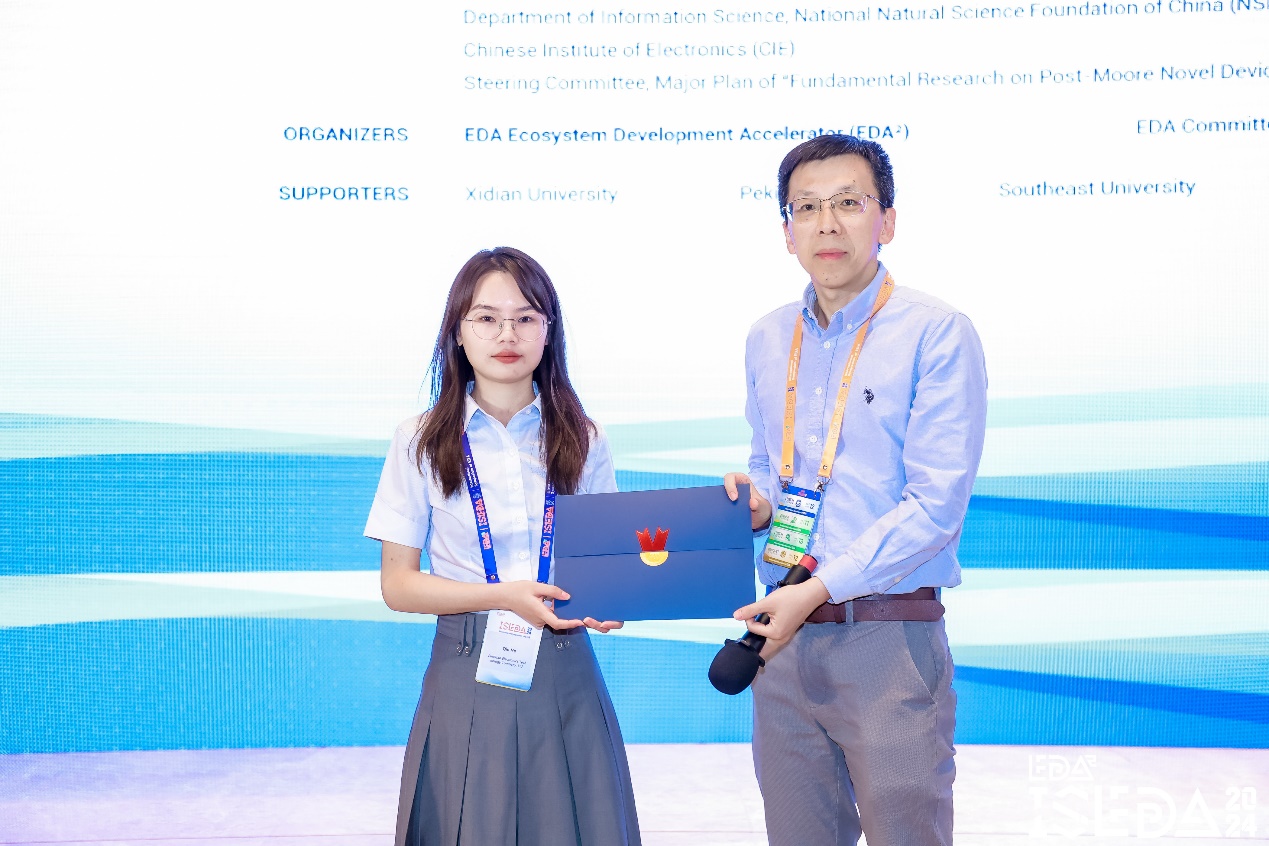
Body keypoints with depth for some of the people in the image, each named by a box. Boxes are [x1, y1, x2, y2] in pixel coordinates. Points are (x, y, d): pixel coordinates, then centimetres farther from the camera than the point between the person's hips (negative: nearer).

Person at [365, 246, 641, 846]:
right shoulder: (421, 442, 0)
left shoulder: (582, 441, 6)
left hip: (565, 677, 2)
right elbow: (397, 585, -1)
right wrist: (502, 596, -14)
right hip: (467, 677, -1)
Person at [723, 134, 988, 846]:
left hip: (888, 637, -5)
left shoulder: (937, 332, -7)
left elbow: (936, 504, -14)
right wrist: (754, 500, 1)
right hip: (784, 634, 6)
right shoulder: (767, 340, 12)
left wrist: (819, 589, -18)